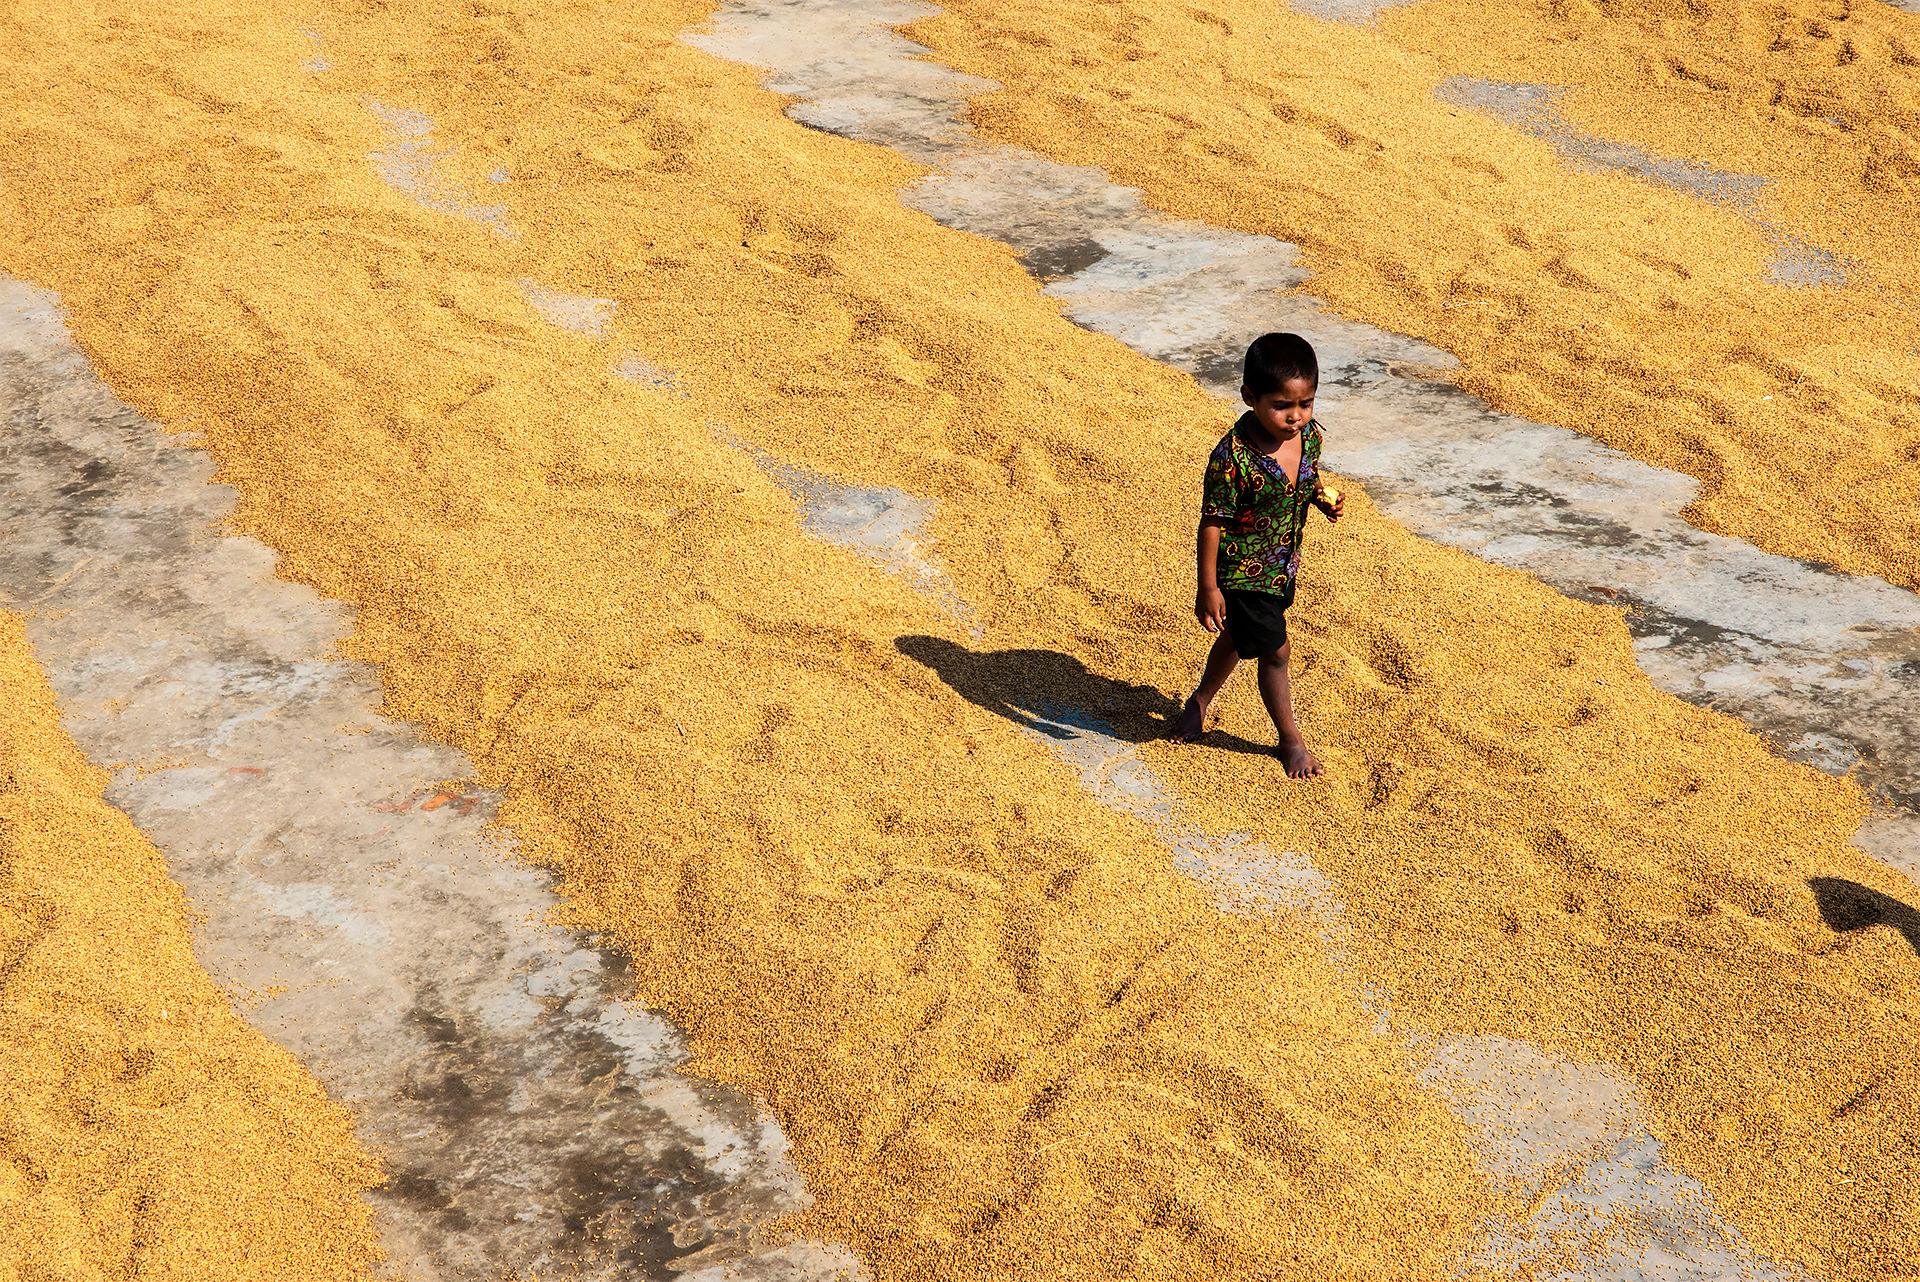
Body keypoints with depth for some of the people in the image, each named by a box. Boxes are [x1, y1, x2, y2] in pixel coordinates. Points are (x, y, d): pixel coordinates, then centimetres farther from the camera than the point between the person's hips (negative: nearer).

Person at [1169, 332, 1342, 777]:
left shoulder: (1309, 435, -11)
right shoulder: (1231, 458, -31)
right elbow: (1212, 523, -23)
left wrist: (1323, 498, -11)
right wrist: (1207, 588, -19)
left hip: (1283, 565, 7)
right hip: (1241, 570, -7)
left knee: (1239, 638, 26)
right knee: (1275, 651, 4)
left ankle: (1201, 700, 52)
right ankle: (1290, 739, 26)